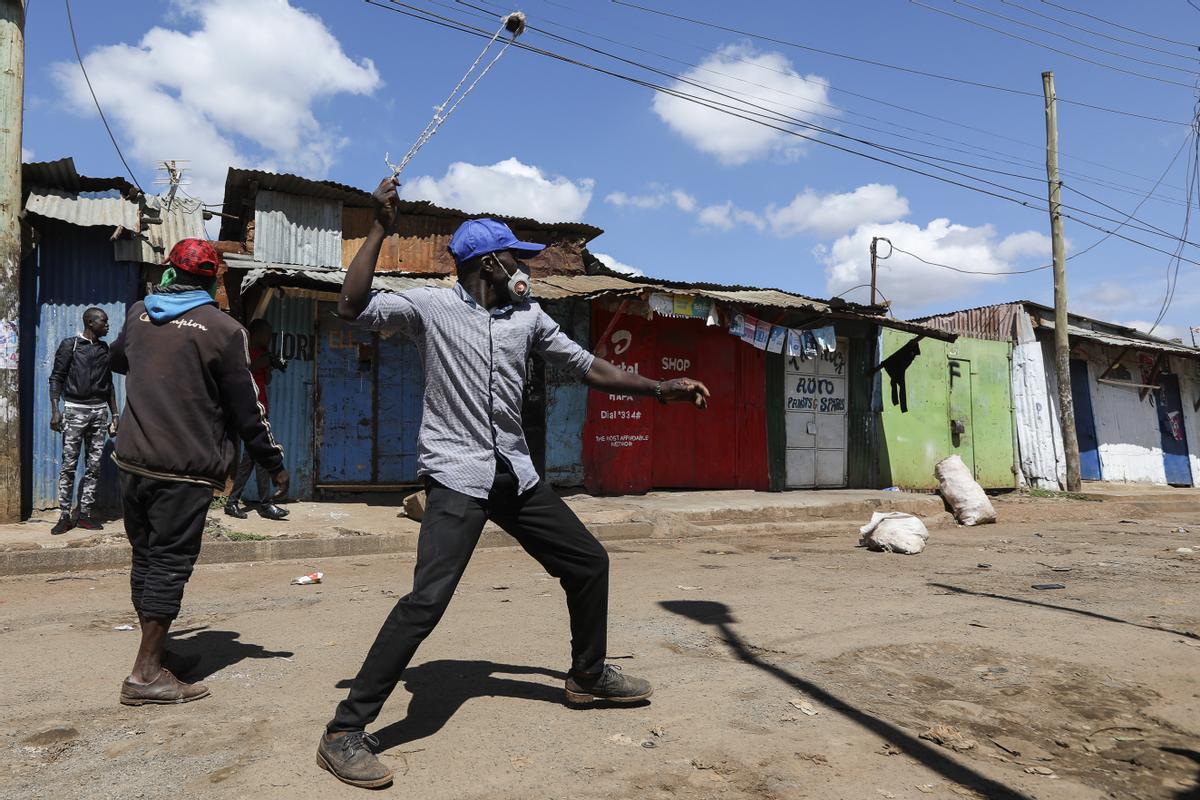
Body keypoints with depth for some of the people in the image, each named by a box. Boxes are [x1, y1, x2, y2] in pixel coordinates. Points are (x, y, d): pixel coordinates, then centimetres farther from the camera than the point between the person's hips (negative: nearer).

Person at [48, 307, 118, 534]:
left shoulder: (105, 348, 14)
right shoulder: (69, 345, 1)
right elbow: (56, 378, -2)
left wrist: (114, 415, 14)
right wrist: (55, 411, -11)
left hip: (99, 411, 4)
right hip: (75, 409, -4)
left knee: (94, 466, 2)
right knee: (69, 466, -4)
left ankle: (85, 514, 7)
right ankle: (64, 517, 1)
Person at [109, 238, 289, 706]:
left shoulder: (139, 314, 8)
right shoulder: (223, 329, -10)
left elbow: (118, 361, 30)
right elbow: (246, 410, -8)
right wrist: (274, 465, 2)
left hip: (133, 459, 6)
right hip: (185, 469, -6)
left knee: (145, 557, 17)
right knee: (170, 563, 0)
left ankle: (156, 647, 31)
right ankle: (146, 673, 3)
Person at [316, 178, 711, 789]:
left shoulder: (528, 316, 10)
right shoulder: (431, 306, -4)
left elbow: (588, 368, 13)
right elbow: (352, 307, -18)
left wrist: (660, 389, 7)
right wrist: (380, 228, -17)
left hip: (516, 476, 7)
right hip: (456, 476, -6)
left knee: (589, 563, 12)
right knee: (427, 599, -20)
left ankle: (587, 677, 36)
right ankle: (344, 732, -5)